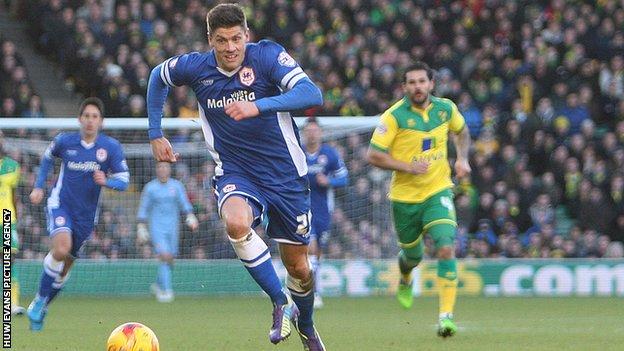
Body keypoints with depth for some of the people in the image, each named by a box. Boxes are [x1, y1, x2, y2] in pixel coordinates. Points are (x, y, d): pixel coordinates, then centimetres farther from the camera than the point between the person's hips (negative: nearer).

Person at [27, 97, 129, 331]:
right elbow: (47, 158, 17)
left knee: (65, 266, 9)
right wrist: (39, 187, 12)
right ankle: (40, 300, -14)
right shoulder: (64, 141, -4)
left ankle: (40, 310, 27)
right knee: (61, 249, -29)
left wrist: (106, 181, -26)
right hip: (60, 205, -2)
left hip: (86, 215, 2)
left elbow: (123, 181, -5)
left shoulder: (111, 147, -6)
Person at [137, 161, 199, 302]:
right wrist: (141, 227, 1)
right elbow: (144, 208, 6)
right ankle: (166, 290, -16)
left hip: (172, 227, 3)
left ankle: (158, 285, 29)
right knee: (165, 256, -17)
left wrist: (190, 216, -18)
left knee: (170, 259, 6)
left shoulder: (177, 186, 5)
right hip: (156, 227, -3)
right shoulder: (150, 187, 1)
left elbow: (185, 203, -1)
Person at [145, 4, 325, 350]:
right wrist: (155, 134, 14)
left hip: (285, 174, -1)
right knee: (236, 223, -34)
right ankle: (281, 304, -20)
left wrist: (257, 106, -41)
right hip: (234, 174, 1)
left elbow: (312, 94, -29)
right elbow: (157, 77, 17)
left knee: (297, 266, 8)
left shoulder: (268, 55, -15)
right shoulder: (194, 67, -6)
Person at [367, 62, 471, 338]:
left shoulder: (445, 108, -1)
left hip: (438, 192, 1)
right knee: (412, 255, 15)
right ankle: (405, 280, 55)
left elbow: (461, 131, 22)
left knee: (446, 249, -19)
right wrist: (407, 167, -23)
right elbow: (374, 155, -13)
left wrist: (462, 159, 6)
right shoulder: (394, 116, -13)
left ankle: (446, 316, -19)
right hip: (404, 197, -1)